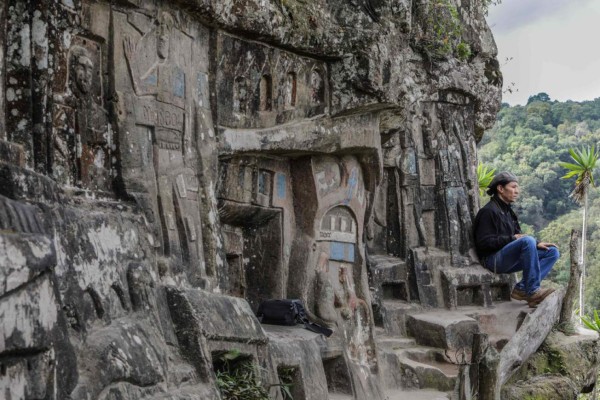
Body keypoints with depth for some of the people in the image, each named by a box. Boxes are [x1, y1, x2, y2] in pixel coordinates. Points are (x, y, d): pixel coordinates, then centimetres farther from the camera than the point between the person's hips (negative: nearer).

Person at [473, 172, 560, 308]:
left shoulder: (507, 211, 20)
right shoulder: (488, 211, -9)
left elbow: (519, 235, 21)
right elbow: (484, 243, -16)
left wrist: (537, 244, 4)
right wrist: (512, 238, -18)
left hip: (509, 260, 10)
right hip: (493, 259, -10)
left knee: (553, 251, 0)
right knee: (528, 240, -33)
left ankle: (522, 288, -15)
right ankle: (532, 291, -30)